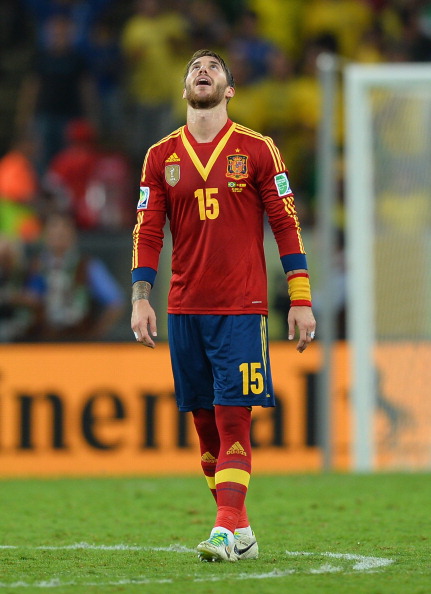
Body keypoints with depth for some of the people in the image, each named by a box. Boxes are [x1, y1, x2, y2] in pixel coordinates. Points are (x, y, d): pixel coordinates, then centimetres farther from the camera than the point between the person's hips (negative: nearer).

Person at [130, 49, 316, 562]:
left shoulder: (256, 150, 2)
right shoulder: (162, 156, 10)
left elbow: (286, 225, 2)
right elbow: (147, 232, 7)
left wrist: (300, 300, -4)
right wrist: (140, 298, -5)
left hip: (241, 308, -3)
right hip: (184, 309, 3)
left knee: (232, 418, -12)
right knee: (205, 422, 5)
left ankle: (226, 528, -16)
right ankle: (239, 530, 13)